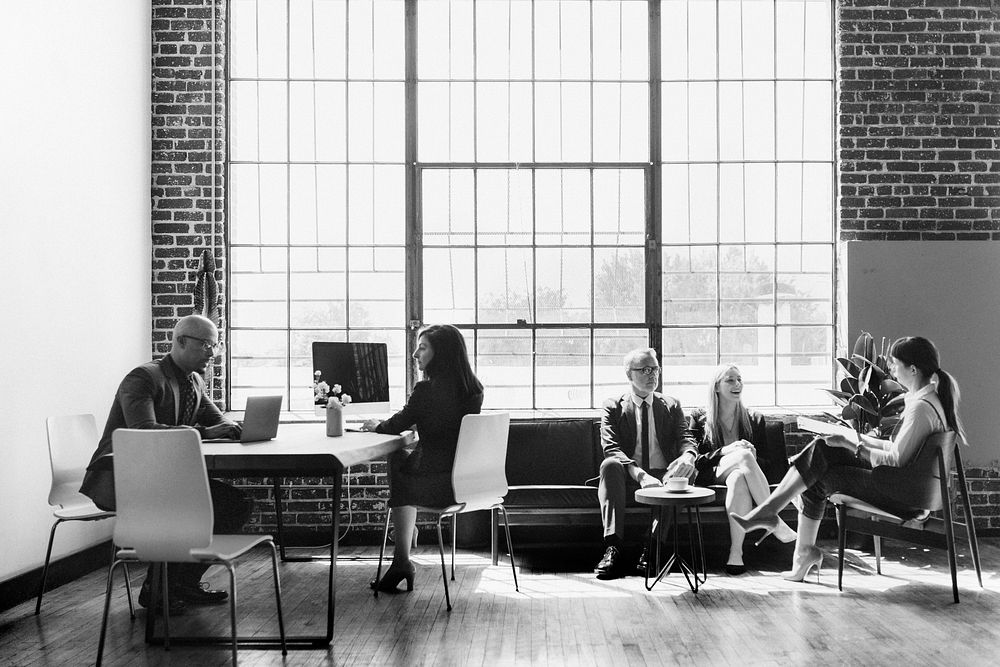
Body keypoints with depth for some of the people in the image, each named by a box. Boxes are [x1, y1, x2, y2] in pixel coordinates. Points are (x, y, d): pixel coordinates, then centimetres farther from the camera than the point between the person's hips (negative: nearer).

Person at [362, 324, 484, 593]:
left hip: (439, 485, -6)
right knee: (403, 457, 28)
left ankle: (401, 562, 27)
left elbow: (396, 426, -3)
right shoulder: (474, 388, 2)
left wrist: (376, 425, 19)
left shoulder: (426, 389, -18)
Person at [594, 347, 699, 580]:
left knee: (687, 469, -31)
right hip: (628, 477, -1)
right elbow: (611, 449, -10)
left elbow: (686, 439, 1)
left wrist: (687, 456, -27)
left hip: (663, 475, 1)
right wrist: (640, 474, -28)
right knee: (609, 465, -33)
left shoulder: (671, 406, 14)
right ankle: (613, 548, -41)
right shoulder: (613, 407, 4)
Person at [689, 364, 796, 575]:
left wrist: (751, 458, -11)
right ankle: (774, 521, -34)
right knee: (743, 455, -34)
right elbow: (695, 461, 2)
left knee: (738, 479, -39)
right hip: (711, 478, -2)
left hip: (740, 473, 2)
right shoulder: (699, 419, 13)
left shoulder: (754, 420, 20)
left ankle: (736, 552, -44)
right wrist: (726, 451, -14)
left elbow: (766, 462, 14)